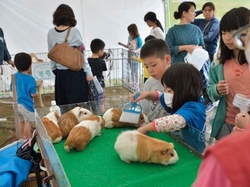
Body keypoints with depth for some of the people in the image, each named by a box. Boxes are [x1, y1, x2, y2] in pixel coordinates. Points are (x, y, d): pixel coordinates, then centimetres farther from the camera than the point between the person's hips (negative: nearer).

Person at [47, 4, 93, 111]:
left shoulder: (51, 33, 1)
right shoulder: (74, 31, -10)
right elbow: (82, 53, -8)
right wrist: (88, 72, -3)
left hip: (60, 74, 4)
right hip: (75, 73, -4)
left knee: (62, 104, 14)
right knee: (78, 104, 3)